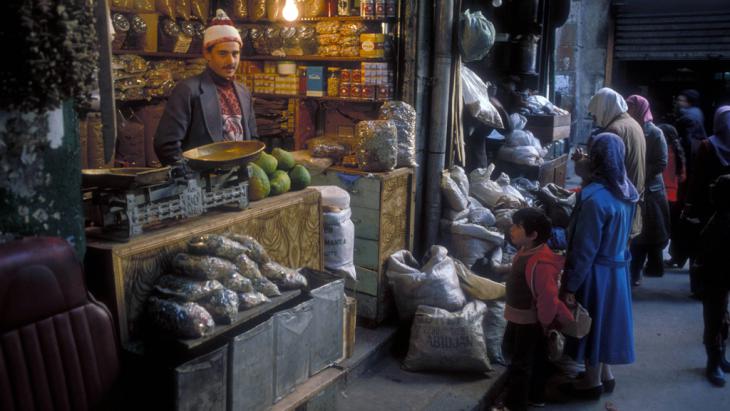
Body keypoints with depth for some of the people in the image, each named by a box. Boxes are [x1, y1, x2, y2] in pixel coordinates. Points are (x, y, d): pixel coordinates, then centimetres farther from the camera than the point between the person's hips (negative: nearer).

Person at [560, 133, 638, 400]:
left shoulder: (595, 198, -27)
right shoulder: (627, 191, -1)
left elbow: (584, 250, -23)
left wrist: (570, 285, -15)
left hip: (597, 272, -8)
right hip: (618, 267, 8)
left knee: (591, 323, 9)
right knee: (604, 320, 22)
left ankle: (592, 381, 25)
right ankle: (605, 374, 37)